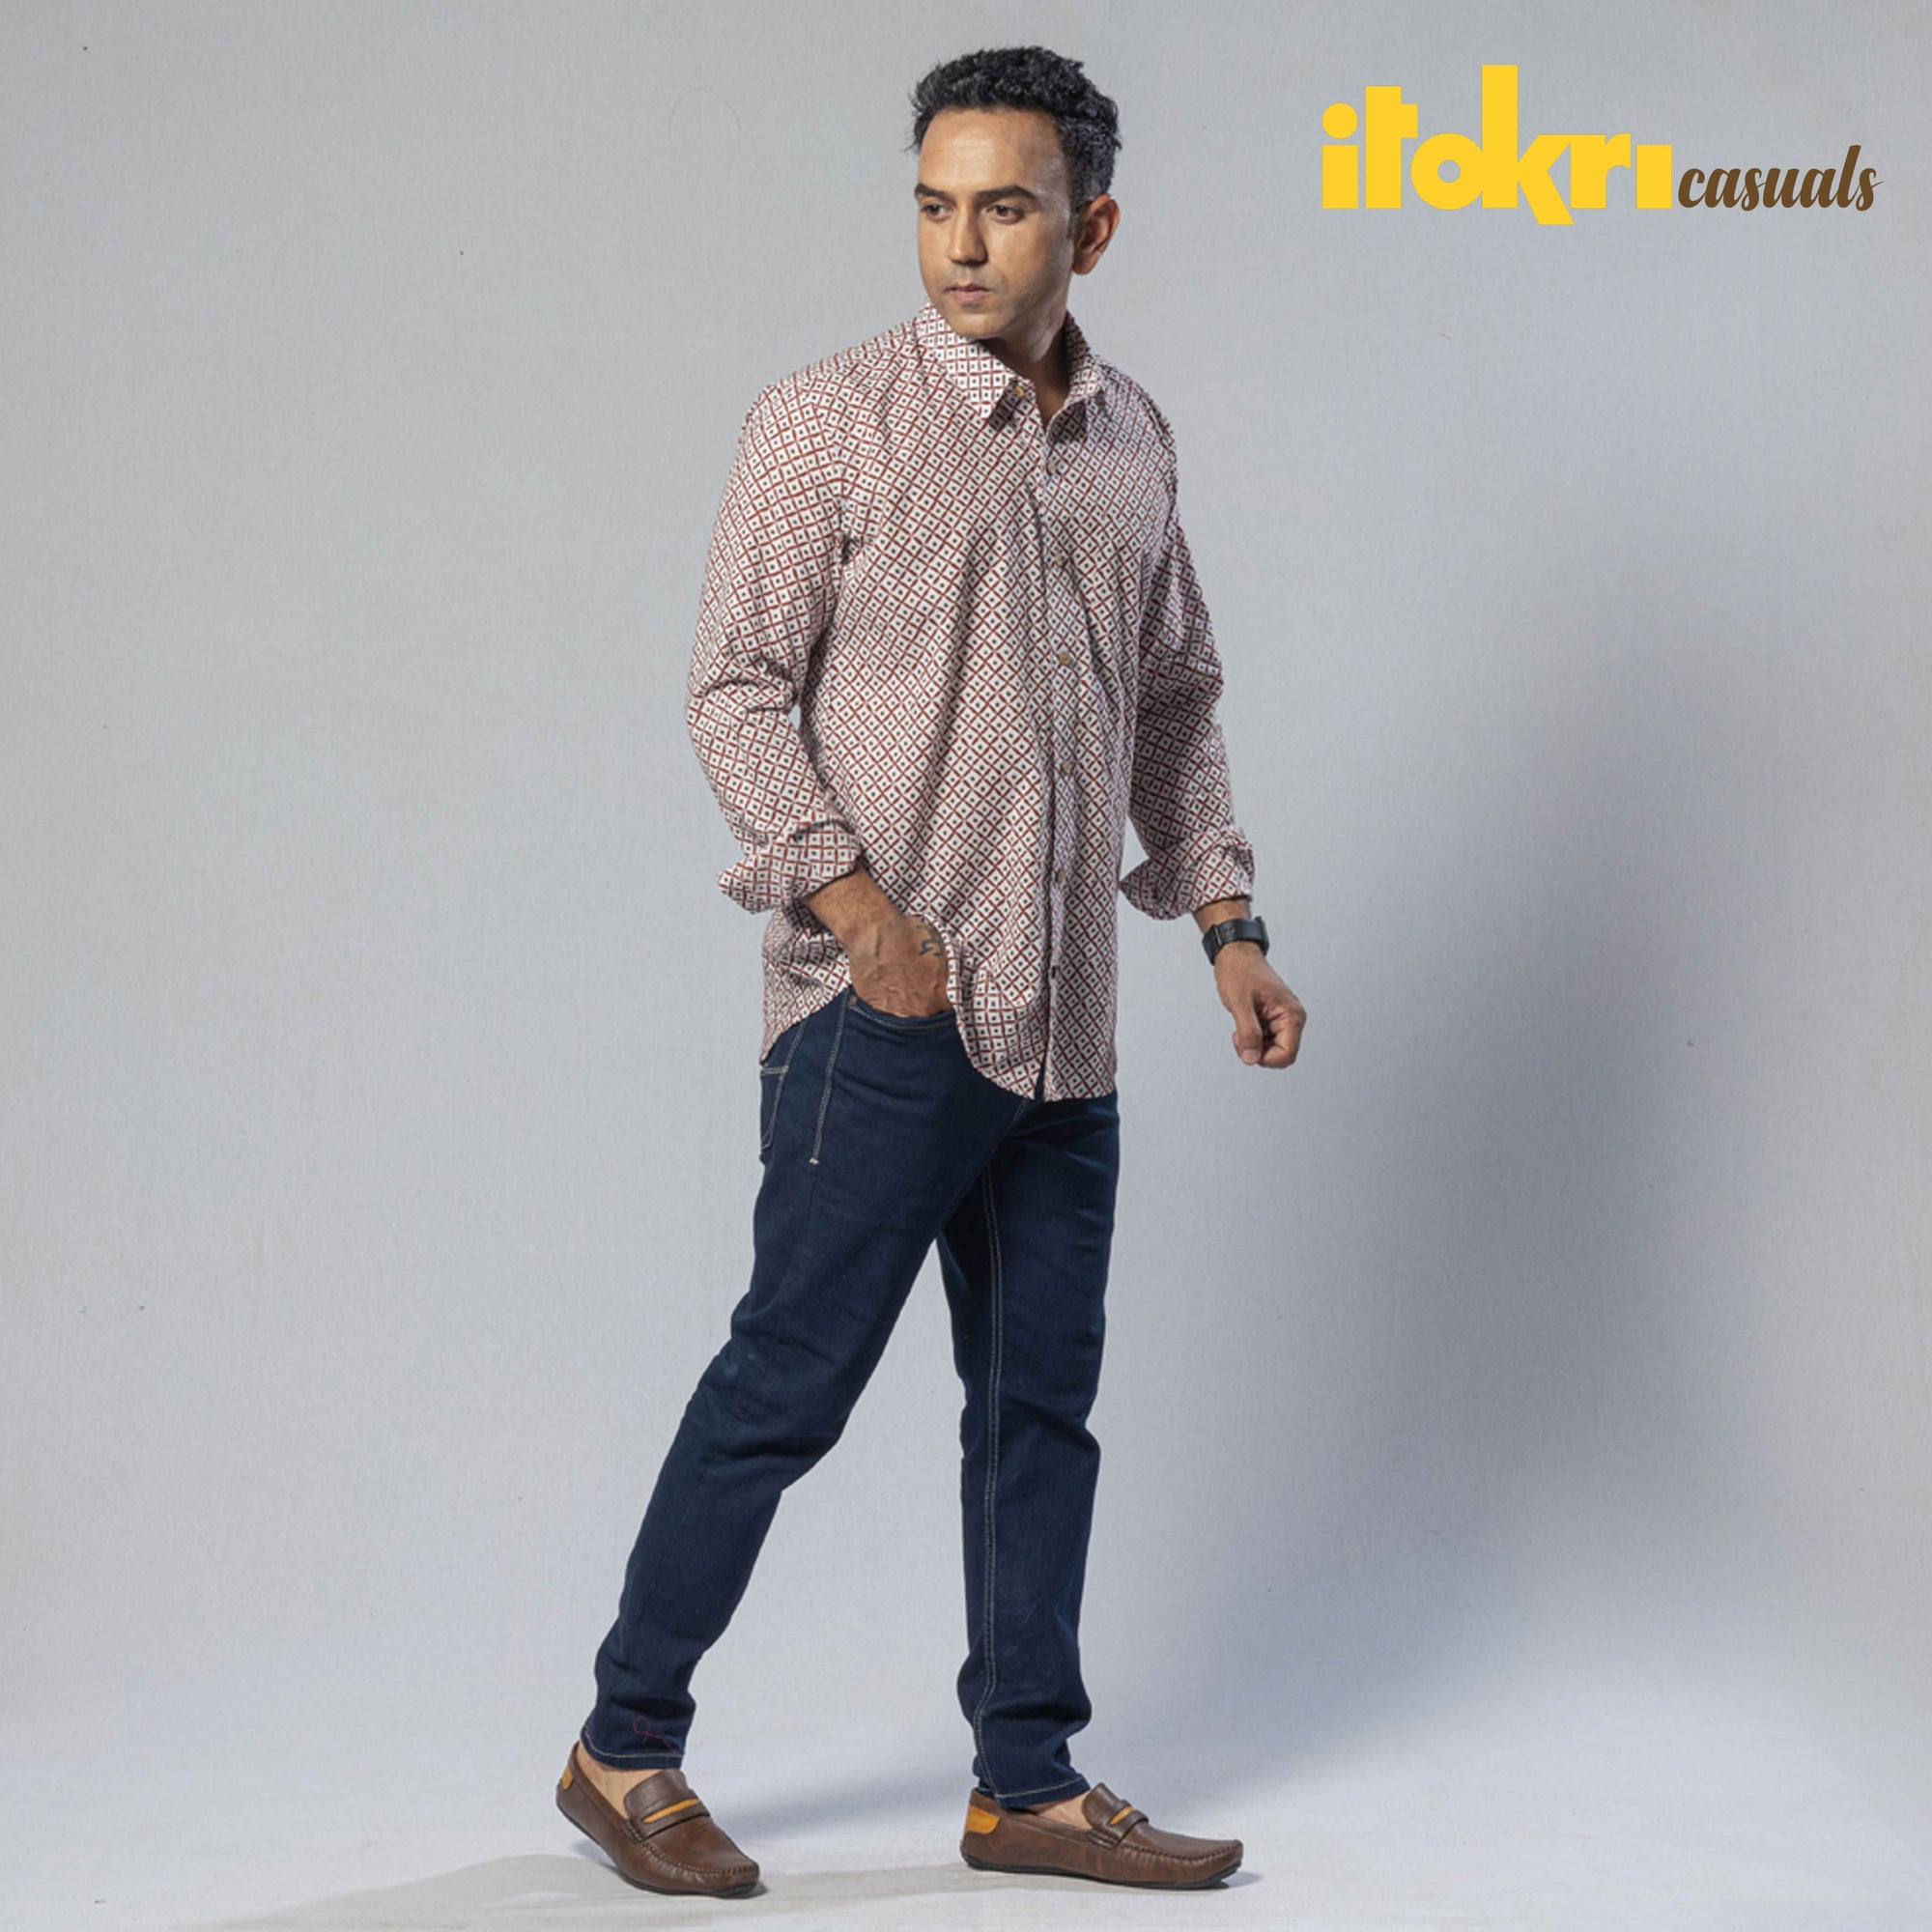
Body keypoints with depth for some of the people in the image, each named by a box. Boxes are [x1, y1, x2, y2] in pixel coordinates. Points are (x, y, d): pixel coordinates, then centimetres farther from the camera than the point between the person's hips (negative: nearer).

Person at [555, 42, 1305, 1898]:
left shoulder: (1131, 438, 12)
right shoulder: (825, 423, -5)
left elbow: (1173, 702, 20)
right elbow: (737, 687, -8)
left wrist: (1228, 925, 13)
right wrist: (853, 898, -18)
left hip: (1064, 1028, 6)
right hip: (882, 1015, -6)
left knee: (1041, 1399, 10)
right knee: (787, 1381, -2)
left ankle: (1028, 1782, 20)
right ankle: (624, 1750, 13)